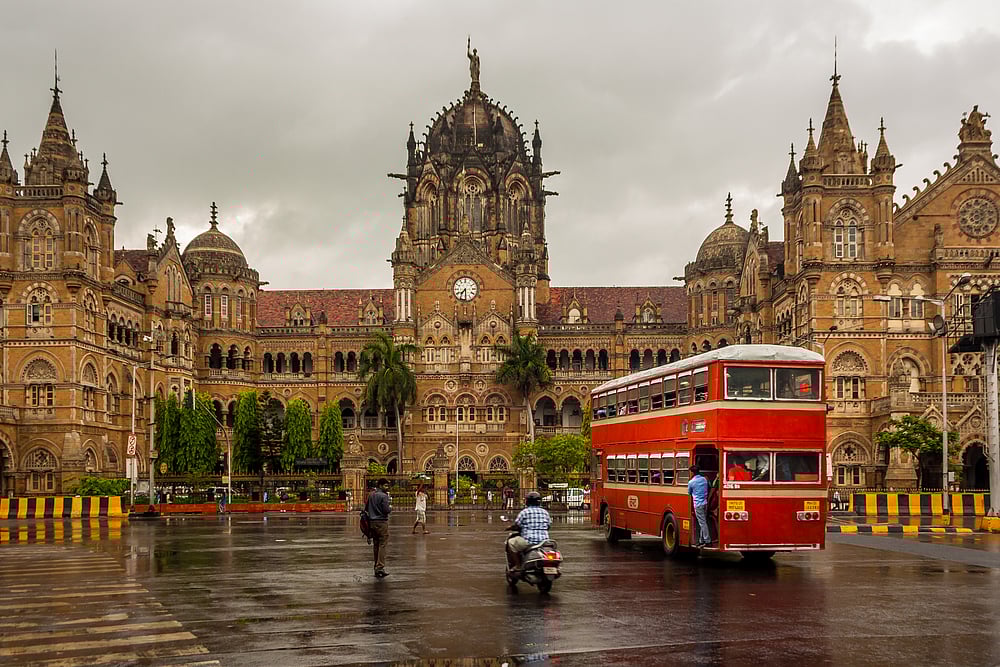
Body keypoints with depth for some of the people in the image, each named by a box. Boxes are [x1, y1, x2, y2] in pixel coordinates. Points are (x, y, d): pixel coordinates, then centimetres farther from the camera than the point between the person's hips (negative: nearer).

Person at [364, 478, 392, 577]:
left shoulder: (371, 494, 11)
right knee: (382, 545, -6)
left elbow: (366, 508, 15)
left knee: (376, 545, 13)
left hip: (372, 521, 8)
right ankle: (380, 567, -14)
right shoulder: (383, 496, -13)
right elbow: (386, 510, -16)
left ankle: (377, 566, 16)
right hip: (382, 522, -8)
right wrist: (390, 508, 4)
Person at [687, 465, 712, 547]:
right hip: (705, 503, 7)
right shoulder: (704, 479, 8)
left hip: (698, 504, -7)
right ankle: (701, 540, 16)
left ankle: (707, 540, -3)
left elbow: (689, 493, 6)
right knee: (702, 522, 12)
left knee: (702, 523, -3)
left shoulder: (691, 482, -9)